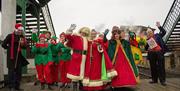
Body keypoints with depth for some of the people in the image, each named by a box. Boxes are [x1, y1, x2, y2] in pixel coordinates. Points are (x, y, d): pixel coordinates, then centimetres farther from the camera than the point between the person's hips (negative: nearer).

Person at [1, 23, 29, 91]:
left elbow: (25, 47, 9)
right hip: (11, 56, -6)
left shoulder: (22, 37, 10)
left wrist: (23, 44, -11)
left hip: (19, 57, 6)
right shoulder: (10, 36, -6)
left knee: (19, 71, 8)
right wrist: (9, 48, 5)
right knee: (11, 71, -5)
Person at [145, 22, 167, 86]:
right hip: (152, 54, 3)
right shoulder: (147, 39, 11)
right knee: (153, 67, 8)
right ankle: (154, 80, 18)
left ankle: (162, 80, 2)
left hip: (159, 53, -3)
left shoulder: (157, 35, 8)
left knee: (161, 66, -2)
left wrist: (159, 26, -13)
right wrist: (148, 48, -10)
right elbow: (146, 48, 12)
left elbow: (164, 32, -2)